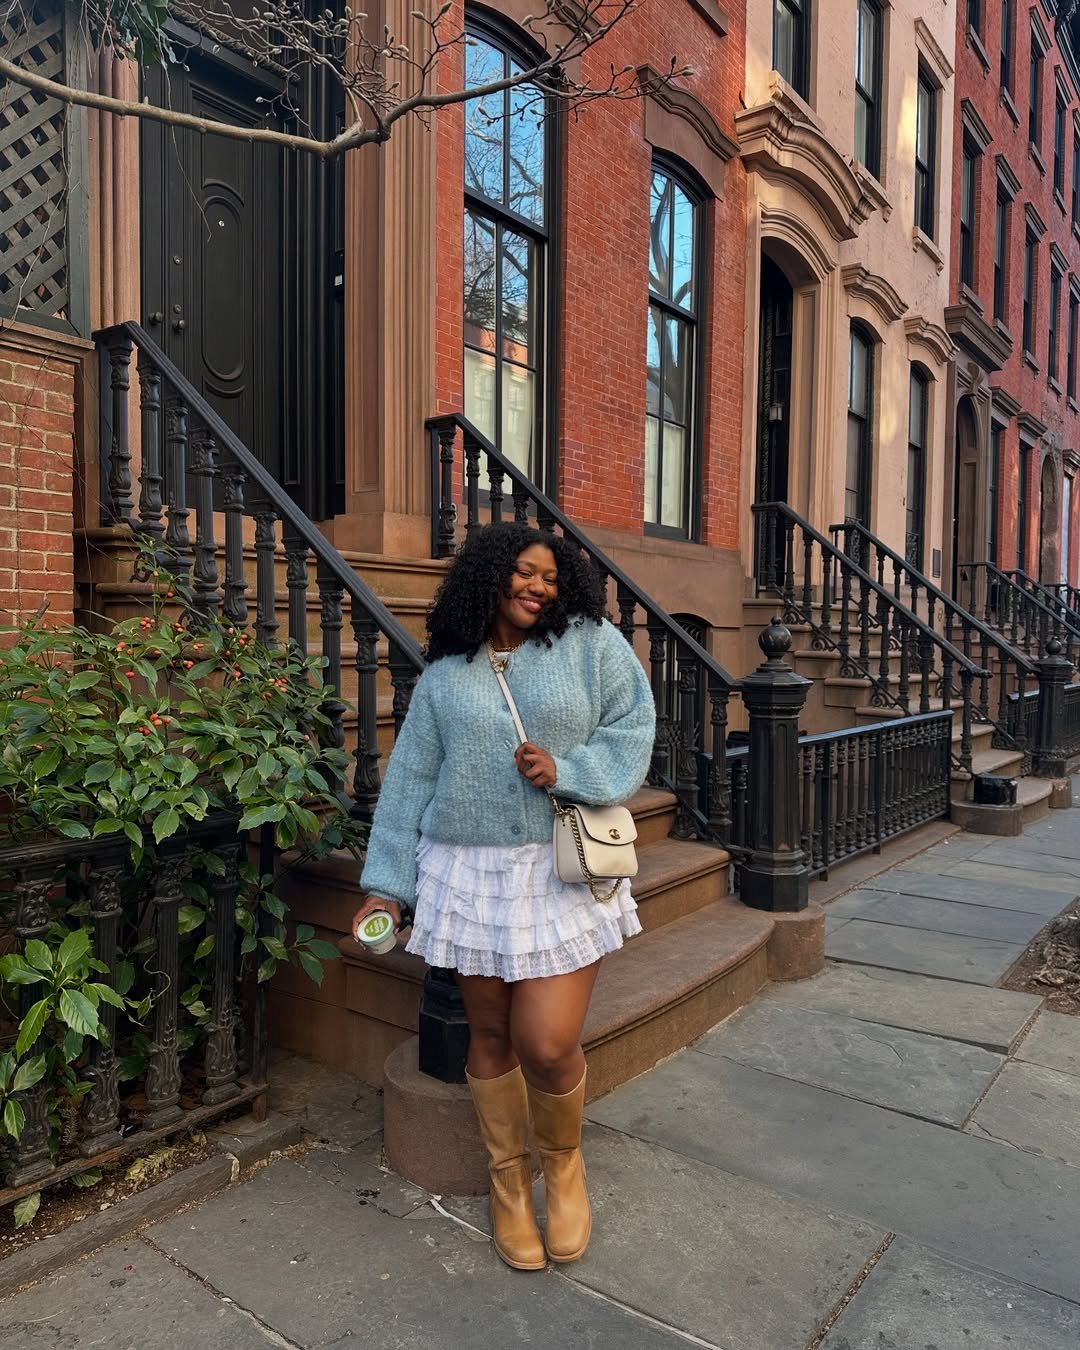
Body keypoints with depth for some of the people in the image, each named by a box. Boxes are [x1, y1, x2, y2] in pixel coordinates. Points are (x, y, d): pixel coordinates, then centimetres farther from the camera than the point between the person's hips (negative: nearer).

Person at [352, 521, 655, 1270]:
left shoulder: (592, 644, 1)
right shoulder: (445, 675, 7)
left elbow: (632, 728, 0)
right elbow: (411, 780, 7)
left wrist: (566, 770, -17)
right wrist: (388, 882, 5)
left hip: (565, 872, -2)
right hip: (471, 873, 2)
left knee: (547, 1045, -5)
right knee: (492, 1037, 12)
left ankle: (564, 1160, 29)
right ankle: (509, 1178, 37)